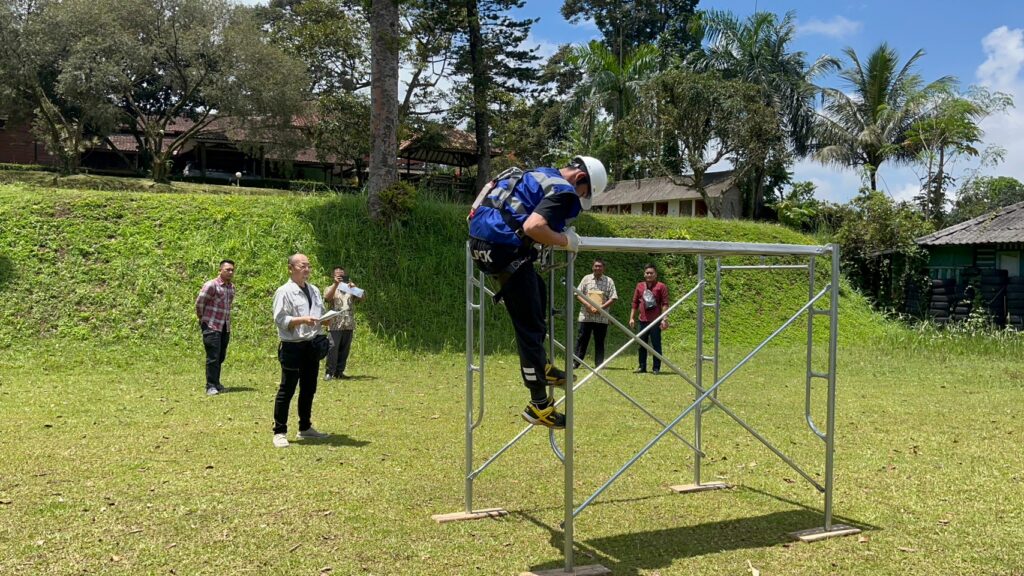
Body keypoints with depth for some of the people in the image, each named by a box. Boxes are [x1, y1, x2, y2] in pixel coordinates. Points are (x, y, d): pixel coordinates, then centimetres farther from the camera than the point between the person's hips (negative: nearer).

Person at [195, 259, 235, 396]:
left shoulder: (232, 288, 10)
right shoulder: (211, 285, -12)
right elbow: (199, 303, -7)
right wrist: (203, 318, 4)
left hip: (225, 327, 7)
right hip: (211, 326, -7)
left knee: (221, 357, 12)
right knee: (213, 357, -7)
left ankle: (216, 383, 23)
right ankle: (211, 386, -2)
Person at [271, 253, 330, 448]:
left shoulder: (314, 291, 13)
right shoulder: (284, 292, -10)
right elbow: (280, 319, -15)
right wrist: (303, 320, -25)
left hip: (311, 345, 7)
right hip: (292, 346, -7)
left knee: (309, 389, 16)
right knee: (287, 390, -1)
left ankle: (305, 428, 30)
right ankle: (280, 432, 8)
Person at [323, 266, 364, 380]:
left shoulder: (350, 289, 16)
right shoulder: (331, 288, 7)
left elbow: (361, 299, 3)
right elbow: (327, 298, -14)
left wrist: (354, 287, -12)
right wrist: (335, 284, -22)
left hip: (348, 325, 4)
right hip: (335, 325, -4)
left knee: (344, 349, 5)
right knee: (332, 348, -9)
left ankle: (339, 372, 12)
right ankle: (329, 372, -4)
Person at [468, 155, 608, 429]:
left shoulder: (541, 175, 21)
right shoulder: (563, 191, -8)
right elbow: (532, 227, -23)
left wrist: (559, 234, 19)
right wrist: (564, 240, -7)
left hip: (482, 241, 10)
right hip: (504, 248, -10)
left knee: (538, 294, 27)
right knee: (529, 327, -1)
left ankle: (540, 367, 34)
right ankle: (539, 405, 6)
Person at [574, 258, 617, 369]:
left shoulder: (609, 281, 3)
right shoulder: (586, 279, 7)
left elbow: (613, 298, -2)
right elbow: (578, 294, 5)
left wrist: (601, 308, -13)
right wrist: (587, 305, -11)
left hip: (601, 317, -1)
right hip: (585, 315, 1)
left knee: (599, 342, 5)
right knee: (582, 339, 2)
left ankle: (599, 365, 9)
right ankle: (575, 362, 5)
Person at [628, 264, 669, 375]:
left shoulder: (661, 287, -3)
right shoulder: (640, 286, 10)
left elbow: (665, 304, -6)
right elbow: (635, 303, 14)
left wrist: (664, 319, -14)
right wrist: (631, 318, 9)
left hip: (655, 321, -4)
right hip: (643, 320, 5)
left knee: (656, 344, -1)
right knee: (642, 345, 9)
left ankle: (657, 368, 6)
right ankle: (642, 367, 18)